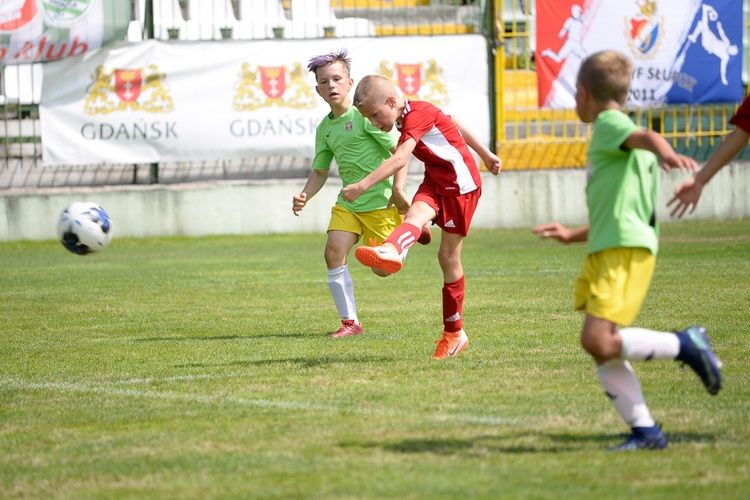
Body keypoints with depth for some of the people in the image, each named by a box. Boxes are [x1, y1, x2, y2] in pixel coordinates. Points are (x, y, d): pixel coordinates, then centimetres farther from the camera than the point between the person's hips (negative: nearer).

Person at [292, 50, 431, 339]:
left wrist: (398, 189, -19)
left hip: (380, 201, -6)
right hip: (347, 204, 6)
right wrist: (304, 196, 1)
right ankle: (350, 322, -3)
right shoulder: (325, 129, 9)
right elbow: (320, 171, 19)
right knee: (334, 253, -12)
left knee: (382, 268, -1)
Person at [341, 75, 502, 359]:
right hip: (435, 180, 9)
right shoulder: (415, 114, 7)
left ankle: (454, 332, 5)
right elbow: (456, 127, 20)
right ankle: (392, 251, -51)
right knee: (416, 213, -22)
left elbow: (400, 159, -35)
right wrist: (485, 154, 30)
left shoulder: (417, 115, -22)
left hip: (460, 182, -9)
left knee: (448, 256, -3)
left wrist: (362, 186, -43)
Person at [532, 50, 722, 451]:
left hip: (623, 250, -10)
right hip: (605, 250, 10)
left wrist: (666, 153, -49)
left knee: (598, 340, -20)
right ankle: (645, 431, 0)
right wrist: (572, 235, 48)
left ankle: (685, 344, -10)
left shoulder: (608, 123, -2)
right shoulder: (616, 135, 29)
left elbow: (645, 136, -27)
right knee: (603, 352, 3)